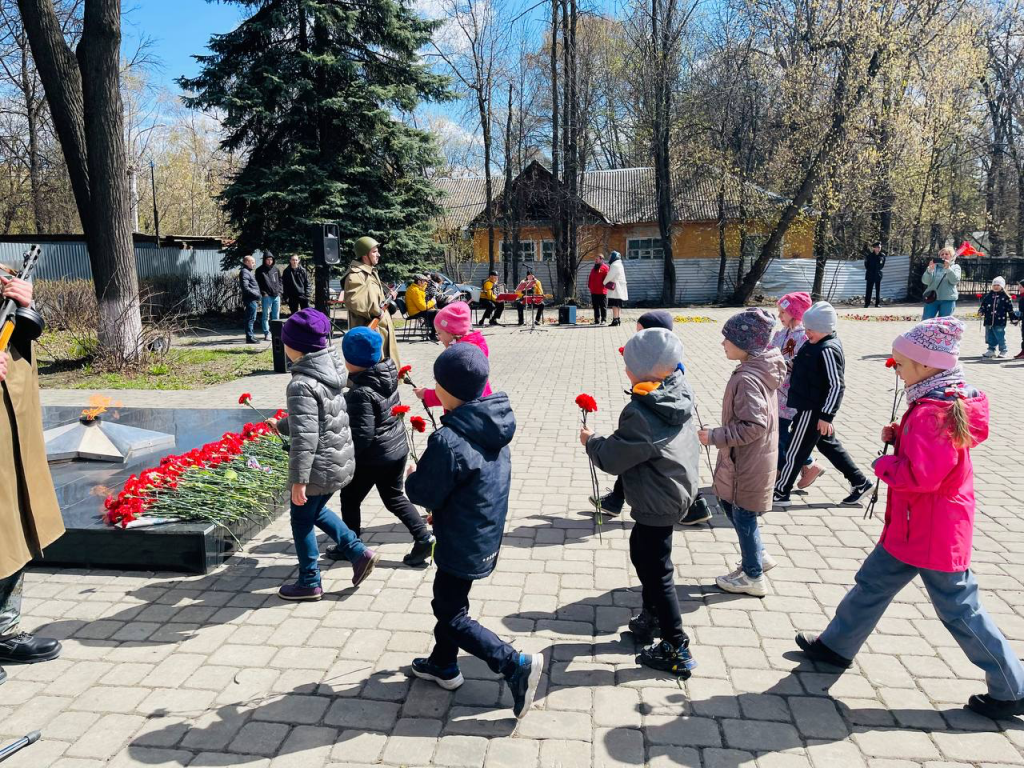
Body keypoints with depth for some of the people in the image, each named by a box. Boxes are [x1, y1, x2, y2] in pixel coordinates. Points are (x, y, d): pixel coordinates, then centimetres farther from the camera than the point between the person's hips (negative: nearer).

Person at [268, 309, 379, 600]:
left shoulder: (302, 385, -24)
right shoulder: (330, 372, 3)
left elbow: (305, 438, -27)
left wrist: (298, 479, -22)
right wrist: (281, 425, 29)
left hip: (318, 468, -8)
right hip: (341, 461, 8)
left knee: (301, 521, 13)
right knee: (316, 511, 28)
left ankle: (309, 583, 27)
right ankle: (358, 552, 22)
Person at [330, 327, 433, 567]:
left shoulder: (361, 393, -26)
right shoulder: (389, 375, -2)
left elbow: (361, 434, -26)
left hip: (372, 457, -8)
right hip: (398, 448, 8)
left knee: (350, 499, 14)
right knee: (394, 497, 20)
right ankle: (423, 537, 11)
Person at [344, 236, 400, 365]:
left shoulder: (372, 272, 17)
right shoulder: (355, 275, -15)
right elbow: (353, 301, -27)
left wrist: (387, 297, 10)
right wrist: (376, 311, -22)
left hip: (382, 326, 10)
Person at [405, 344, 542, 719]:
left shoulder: (448, 441, -30)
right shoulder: (494, 425, -4)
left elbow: (424, 494, -19)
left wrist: (414, 475, 1)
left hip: (462, 544, -9)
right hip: (486, 534, 9)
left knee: (451, 616, 8)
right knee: (447, 600, 25)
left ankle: (517, 665, 3)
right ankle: (443, 664, 43)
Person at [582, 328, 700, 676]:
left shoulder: (640, 412, -30)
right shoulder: (680, 391, -7)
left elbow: (613, 459, -21)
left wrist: (591, 441, -3)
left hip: (656, 504, -9)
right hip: (678, 490, 9)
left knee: (656, 572, 4)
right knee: (642, 553, 25)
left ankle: (677, 651, 15)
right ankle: (650, 619, 41)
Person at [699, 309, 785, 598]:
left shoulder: (747, 379, -26)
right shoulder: (762, 370, 4)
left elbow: (753, 426, -29)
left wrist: (714, 437, -23)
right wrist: (719, 436, 17)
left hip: (746, 463, -9)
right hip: (749, 459, 9)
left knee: (743, 516, 7)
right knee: (731, 505, 23)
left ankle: (753, 577, 23)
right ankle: (756, 557, 37)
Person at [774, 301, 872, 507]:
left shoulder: (828, 350, -23)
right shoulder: (818, 343, 5)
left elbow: (837, 386, -24)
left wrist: (826, 416, -24)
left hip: (813, 410, -10)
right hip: (810, 407, 10)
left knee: (795, 452, 2)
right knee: (829, 445, 22)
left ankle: (780, 493, 15)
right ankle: (860, 483, 31)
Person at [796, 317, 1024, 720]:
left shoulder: (933, 413, -27)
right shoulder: (948, 401, 6)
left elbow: (920, 475, -31)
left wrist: (883, 464, -15)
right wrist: (897, 437, 1)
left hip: (932, 534, -10)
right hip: (912, 527, 10)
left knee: (959, 608, 4)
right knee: (873, 582, 19)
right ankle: (837, 644, 33)